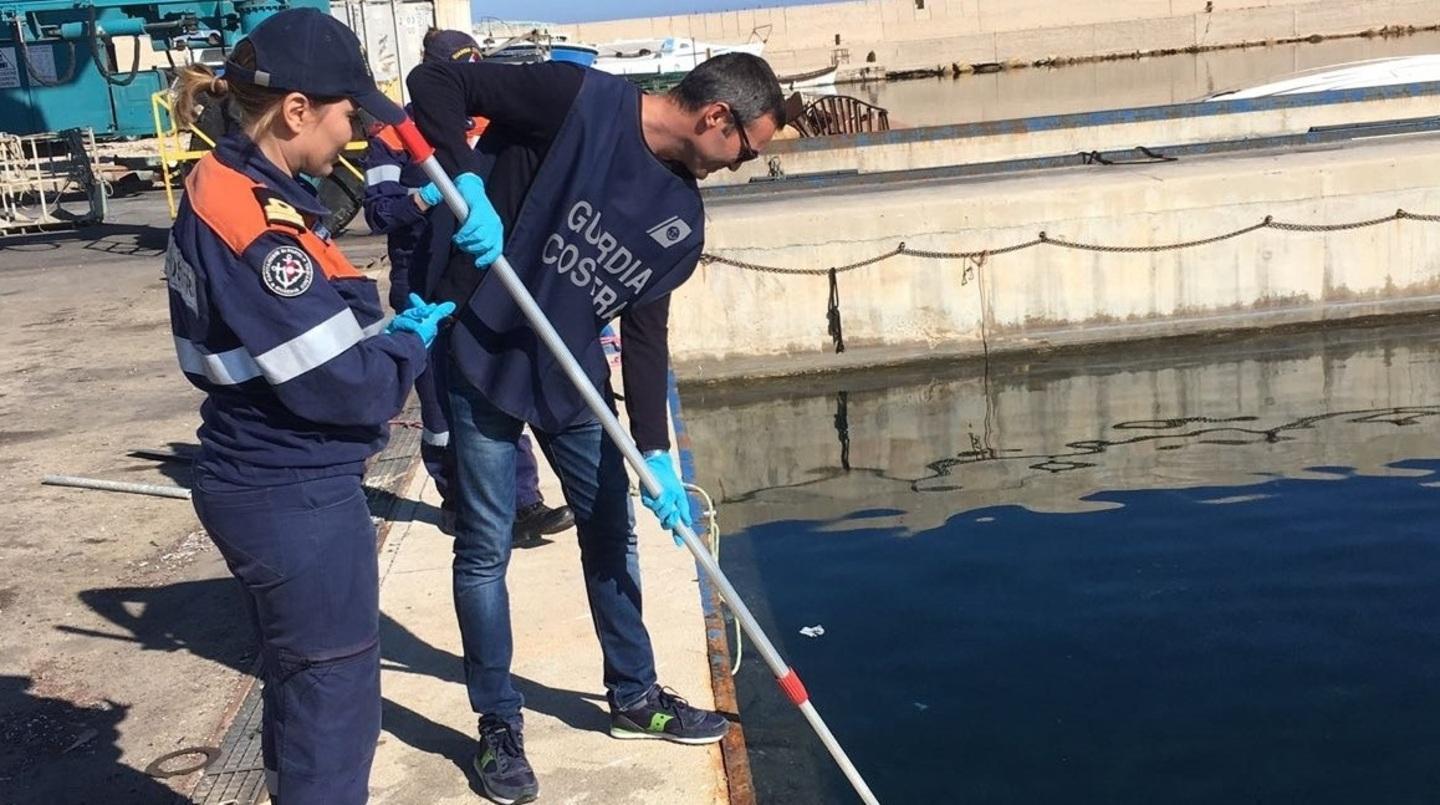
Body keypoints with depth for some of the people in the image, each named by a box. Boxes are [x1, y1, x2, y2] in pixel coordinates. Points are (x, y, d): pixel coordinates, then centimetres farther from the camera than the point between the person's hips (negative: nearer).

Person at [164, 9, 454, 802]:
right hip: (295, 500, -10)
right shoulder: (254, 228, -25)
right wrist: (411, 339, -5)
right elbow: (346, 386, -22)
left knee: (302, 683, 24)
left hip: (267, 486, 10)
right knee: (334, 689, 4)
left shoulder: (228, 189, 6)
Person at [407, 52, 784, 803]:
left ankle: (634, 697, 33)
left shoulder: (682, 217, 2)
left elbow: (646, 332, 4)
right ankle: (499, 725, 18)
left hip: (573, 371, 7)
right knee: (485, 549, 1)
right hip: (482, 356, -7)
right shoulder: (580, 99, -17)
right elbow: (436, 82, -17)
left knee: (612, 534, 15)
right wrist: (466, 183, -33)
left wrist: (655, 453, -1)